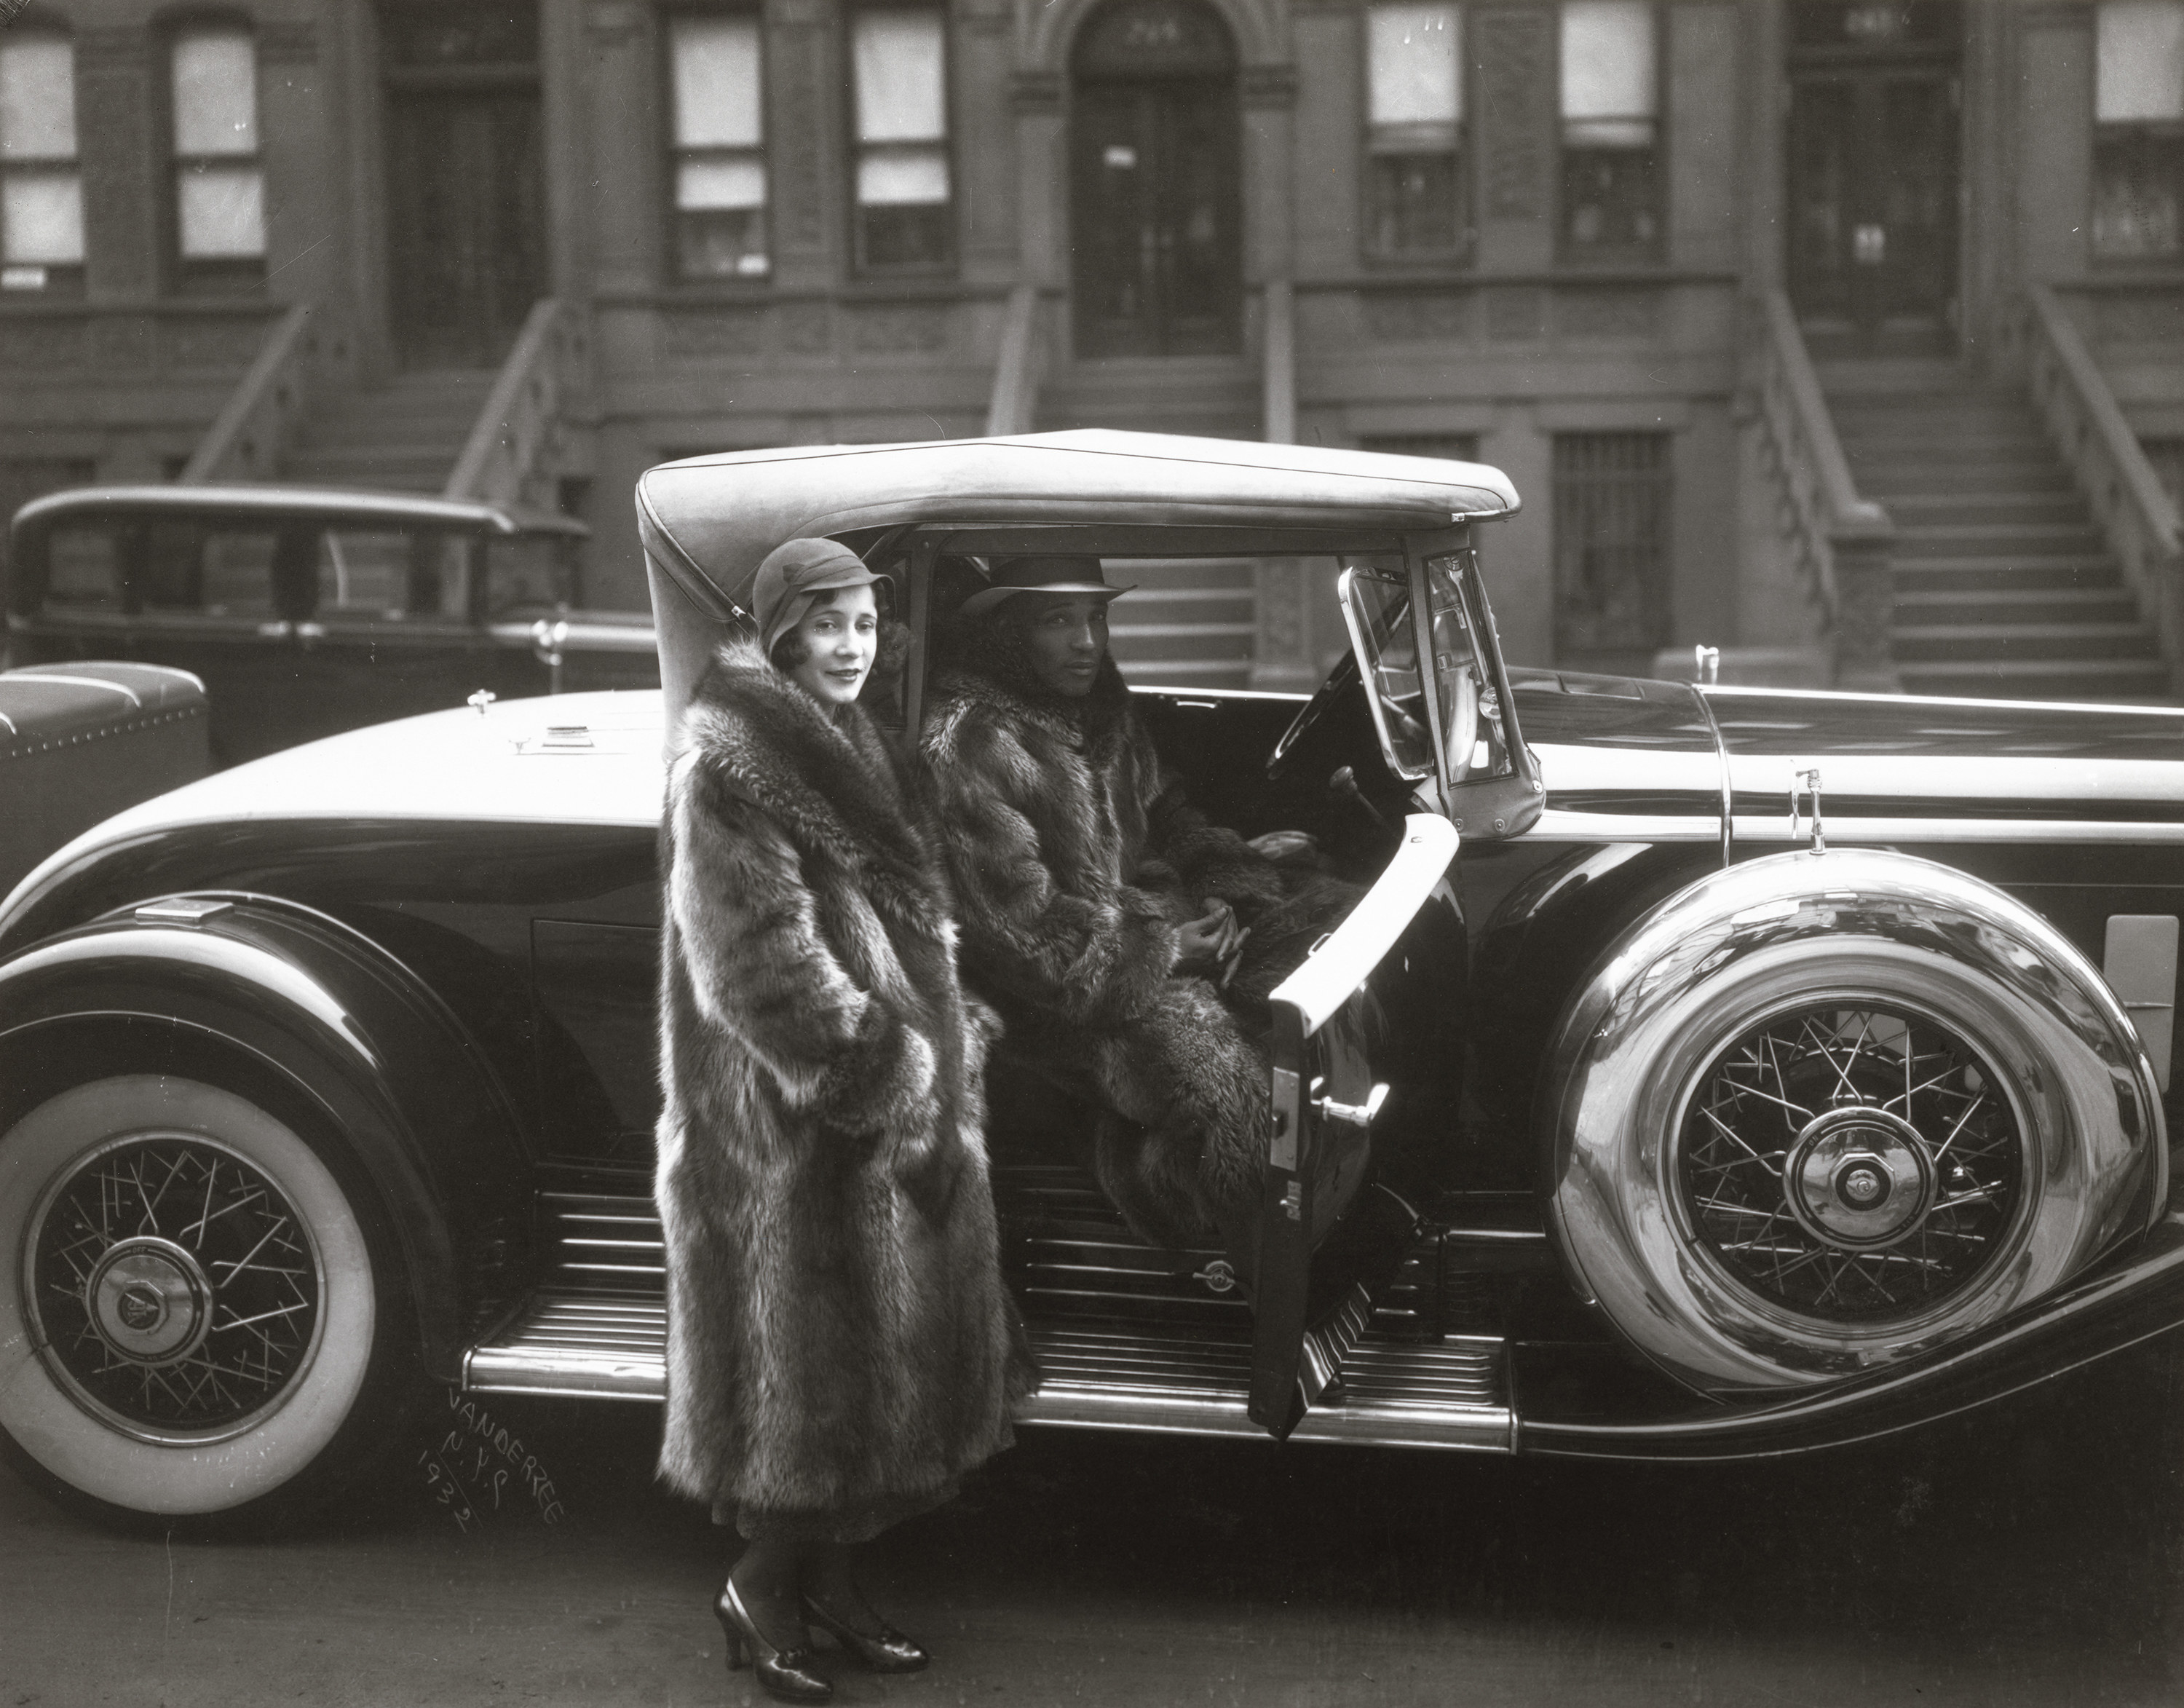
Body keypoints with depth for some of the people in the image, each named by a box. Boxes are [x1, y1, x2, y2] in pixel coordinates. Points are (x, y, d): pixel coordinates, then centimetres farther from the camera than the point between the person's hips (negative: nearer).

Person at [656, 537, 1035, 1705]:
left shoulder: (850, 747, 13)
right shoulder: (729, 766, -15)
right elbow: (765, 963, -21)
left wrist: (953, 1032, 11)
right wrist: (883, 1077, -20)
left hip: (900, 1102, 9)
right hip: (795, 1123, -9)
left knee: (874, 1337, 14)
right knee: (809, 1344, 0)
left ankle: (828, 1571, 27)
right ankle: (763, 1590, 17)